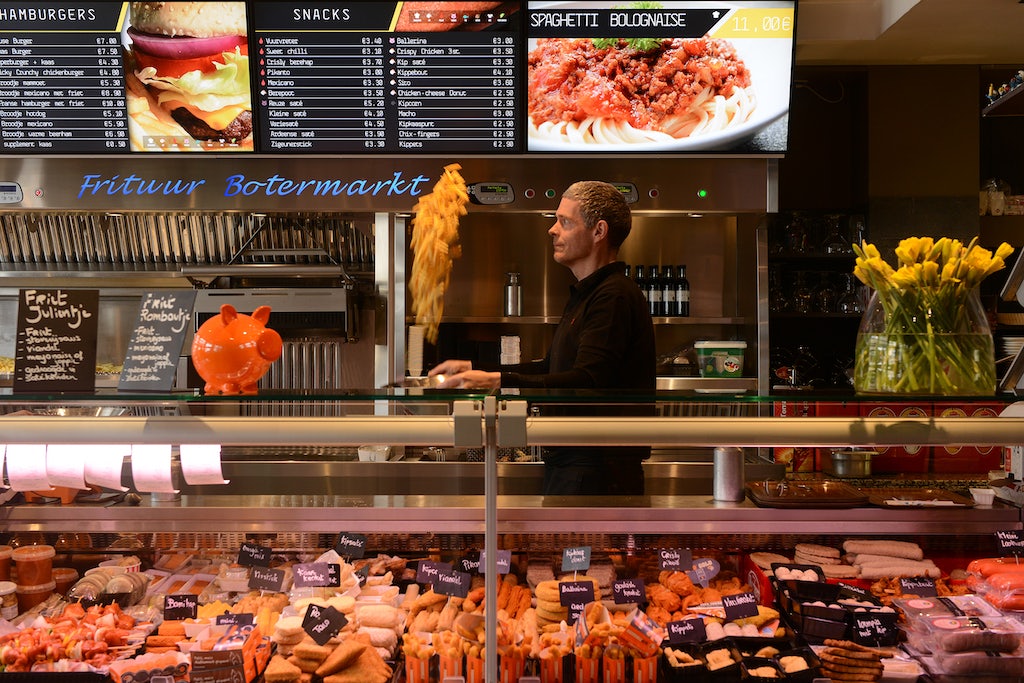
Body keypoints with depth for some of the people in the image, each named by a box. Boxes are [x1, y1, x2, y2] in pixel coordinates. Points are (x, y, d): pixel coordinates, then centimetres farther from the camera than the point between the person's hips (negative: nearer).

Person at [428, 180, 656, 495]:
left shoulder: (615, 297, -16)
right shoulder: (585, 295, 20)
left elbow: (588, 382, -27)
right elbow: (552, 368, 23)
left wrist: (497, 383, -31)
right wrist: (475, 369, 17)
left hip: (596, 472, -10)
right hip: (568, 463, 10)